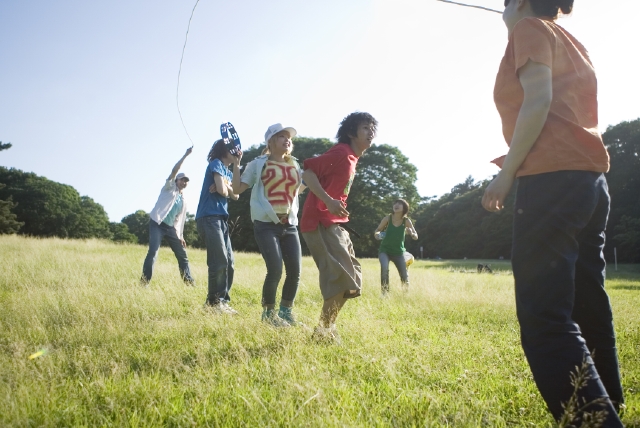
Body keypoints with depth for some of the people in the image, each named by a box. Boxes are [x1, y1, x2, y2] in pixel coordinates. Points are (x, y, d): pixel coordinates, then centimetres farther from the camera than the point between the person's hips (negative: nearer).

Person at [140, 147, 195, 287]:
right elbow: (174, 170, -9)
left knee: (182, 254, 4)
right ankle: (144, 281, -18)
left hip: (171, 228, 6)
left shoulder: (183, 201, 20)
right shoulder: (169, 188, 6)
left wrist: (180, 236, 11)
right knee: (153, 251, -20)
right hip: (157, 224, -6)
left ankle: (189, 280, 13)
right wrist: (186, 155, -13)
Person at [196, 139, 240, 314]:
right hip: (209, 218, -9)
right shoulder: (216, 164, -5)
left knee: (229, 262, 7)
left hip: (221, 219, 9)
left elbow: (235, 195, 10)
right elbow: (222, 190, -15)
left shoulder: (228, 172, 21)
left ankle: (222, 300, 13)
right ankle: (214, 302, -3)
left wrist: (225, 187, -8)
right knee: (220, 261, -11)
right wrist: (226, 188, 6)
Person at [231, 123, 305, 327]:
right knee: (275, 270, -13)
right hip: (266, 225, -5)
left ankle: (286, 311, 21)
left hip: (290, 225, 5)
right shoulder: (258, 164, 2)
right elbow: (237, 189, -1)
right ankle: (269, 312, 9)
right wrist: (236, 163, -5)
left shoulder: (295, 167, 15)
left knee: (295, 271, 0)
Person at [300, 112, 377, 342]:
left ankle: (327, 327, 20)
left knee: (352, 276, 12)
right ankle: (324, 330, -2)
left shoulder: (351, 158, 17)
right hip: (320, 222, -10)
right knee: (343, 277, -14)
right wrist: (329, 201, -29)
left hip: (334, 223, 10)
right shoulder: (341, 153, -13)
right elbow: (308, 172, -20)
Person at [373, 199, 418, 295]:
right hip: (384, 250, -1)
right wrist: (377, 234, -25)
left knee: (404, 276, -1)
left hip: (398, 252, 1)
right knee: (384, 268, -30)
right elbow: (377, 230, -1)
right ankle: (385, 293, -16)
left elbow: (416, 237, -6)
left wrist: (411, 233, -29)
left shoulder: (406, 221, -8)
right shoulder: (388, 218, -11)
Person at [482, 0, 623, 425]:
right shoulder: (571, 42, 27)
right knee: (588, 311, 11)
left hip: (553, 178, -9)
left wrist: (506, 172, -9)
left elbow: (538, 103, -11)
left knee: (544, 318, -13)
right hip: (591, 177, 9)